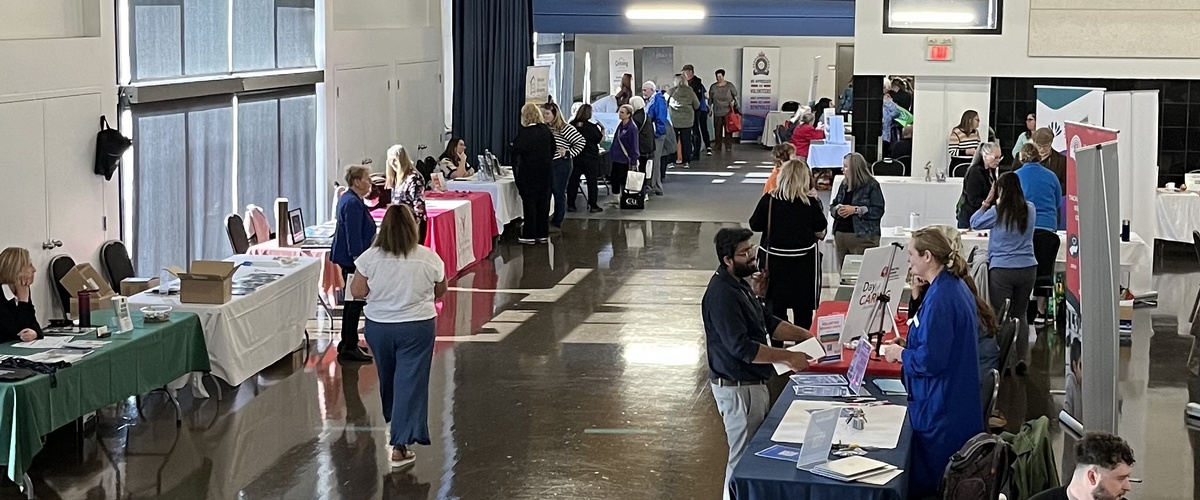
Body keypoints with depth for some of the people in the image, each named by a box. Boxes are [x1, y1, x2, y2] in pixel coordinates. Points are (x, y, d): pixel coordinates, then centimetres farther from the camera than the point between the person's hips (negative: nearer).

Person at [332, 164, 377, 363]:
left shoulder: (347, 199, 13)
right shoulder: (353, 204, -20)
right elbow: (354, 236, -24)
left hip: (348, 258, 11)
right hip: (352, 259, -11)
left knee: (353, 300, 17)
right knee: (354, 301, -6)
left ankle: (348, 344, 27)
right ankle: (349, 348, -2)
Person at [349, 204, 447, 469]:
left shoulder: (369, 258, -10)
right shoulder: (428, 258, -10)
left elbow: (358, 291, -5)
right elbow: (440, 291, 2)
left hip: (378, 327, 2)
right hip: (416, 328, -2)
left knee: (388, 377, 22)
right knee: (410, 382, -1)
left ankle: (395, 423, 44)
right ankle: (399, 445, -6)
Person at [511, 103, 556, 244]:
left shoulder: (524, 132, -13)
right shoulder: (546, 130, 2)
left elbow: (516, 151, -14)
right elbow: (553, 149, 10)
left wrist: (511, 148, 6)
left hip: (528, 171, -4)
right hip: (545, 169, 4)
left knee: (529, 202, 1)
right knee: (543, 202, 9)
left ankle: (529, 235, 1)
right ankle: (542, 234, 12)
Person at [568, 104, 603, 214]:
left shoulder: (572, 125, -5)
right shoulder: (592, 127, -15)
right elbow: (601, 139, -4)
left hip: (575, 158, 3)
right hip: (590, 158, -3)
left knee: (573, 181, 11)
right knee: (592, 182, 8)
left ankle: (571, 205, 13)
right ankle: (593, 206, 10)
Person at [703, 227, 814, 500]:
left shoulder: (739, 285, 7)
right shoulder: (722, 294, -24)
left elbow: (769, 322, 16)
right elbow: (741, 347, -27)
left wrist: (807, 336, 6)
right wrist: (788, 357, -22)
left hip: (753, 383, 10)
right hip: (736, 387, -10)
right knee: (744, 457, 0)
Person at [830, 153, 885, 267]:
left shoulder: (872, 186, -4)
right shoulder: (844, 185, 15)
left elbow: (878, 211, -11)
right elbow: (833, 205, 21)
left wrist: (855, 210, -17)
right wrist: (837, 210, -3)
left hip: (862, 237, -6)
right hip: (841, 235, 6)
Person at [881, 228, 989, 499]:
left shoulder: (939, 298, -23)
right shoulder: (957, 287, 8)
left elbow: (929, 360, -25)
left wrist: (899, 353, -8)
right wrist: (907, 346, 11)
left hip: (939, 410, -10)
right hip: (959, 403, 10)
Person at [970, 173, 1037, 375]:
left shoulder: (997, 212, -12)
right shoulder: (1030, 210, 1)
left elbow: (974, 222, 2)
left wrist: (988, 201, 6)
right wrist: (998, 204, 16)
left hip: (1001, 269, -4)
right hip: (1027, 268, 4)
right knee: (1020, 314, 15)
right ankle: (1021, 358, 9)